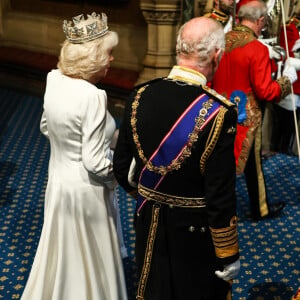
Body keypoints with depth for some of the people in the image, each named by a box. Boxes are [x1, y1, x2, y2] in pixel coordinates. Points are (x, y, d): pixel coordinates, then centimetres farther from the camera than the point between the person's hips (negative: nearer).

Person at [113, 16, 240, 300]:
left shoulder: (140, 95, -10)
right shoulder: (218, 113, -25)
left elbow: (122, 168, 0)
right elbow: (221, 198, -22)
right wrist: (228, 257, -8)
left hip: (149, 223, 4)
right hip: (195, 231, -4)